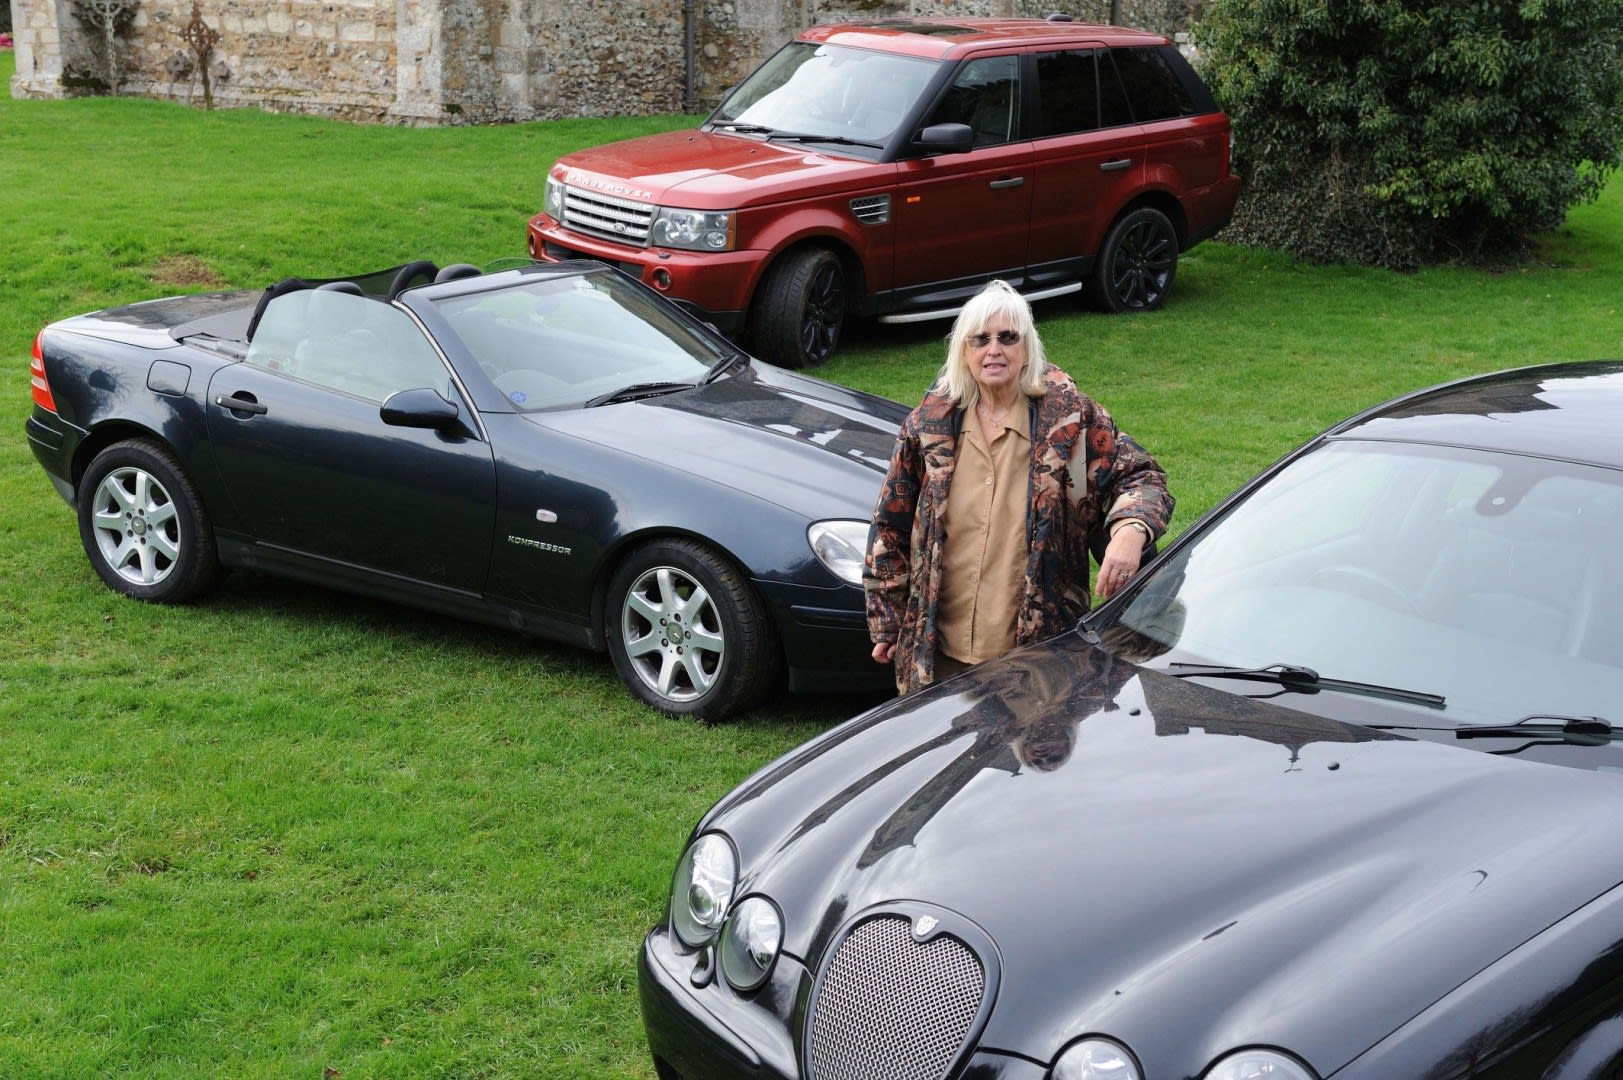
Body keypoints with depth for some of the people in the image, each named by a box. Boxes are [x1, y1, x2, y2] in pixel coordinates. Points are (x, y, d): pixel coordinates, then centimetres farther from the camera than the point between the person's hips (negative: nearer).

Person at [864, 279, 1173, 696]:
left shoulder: (1069, 416, -3)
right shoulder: (930, 424, 3)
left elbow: (1139, 476, 0)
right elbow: (890, 531, 9)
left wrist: (1131, 532, -23)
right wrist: (886, 625, 8)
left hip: (1041, 648, -2)